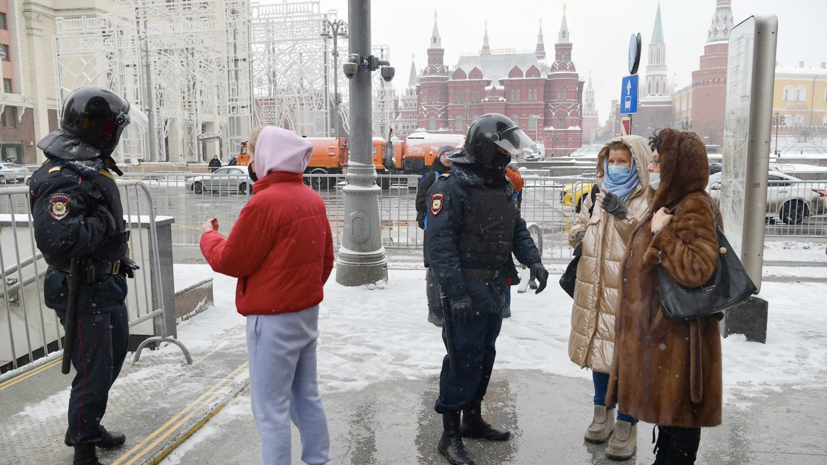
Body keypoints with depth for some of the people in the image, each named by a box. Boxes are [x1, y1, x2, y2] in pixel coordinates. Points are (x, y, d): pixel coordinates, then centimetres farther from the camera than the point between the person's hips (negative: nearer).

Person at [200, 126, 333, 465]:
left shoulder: (265, 202, -20)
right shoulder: (313, 199, 6)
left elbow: (230, 261, -13)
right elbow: (326, 259, 13)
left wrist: (209, 237, 5)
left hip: (273, 320, -8)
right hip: (307, 313, 9)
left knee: (271, 409, 3)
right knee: (307, 396, 18)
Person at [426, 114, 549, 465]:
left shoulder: (500, 186, 13)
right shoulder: (451, 187, -15)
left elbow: (517, 229, 17)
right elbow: (440, 244, -21)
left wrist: (533, 261, 1)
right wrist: (456, 291, -25)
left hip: (495, 290, 9)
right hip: (466, 292, -8)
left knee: (485, 355, 18)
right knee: (464, 359, -3)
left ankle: (473, 419, 35)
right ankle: (450, 434, 12)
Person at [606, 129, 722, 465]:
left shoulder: (694, 208, -18)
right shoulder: (673, 202, 15)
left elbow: (698, 269, -29)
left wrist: (662, 234, -26)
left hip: (678, 332, -10)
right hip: (660, 326, 10)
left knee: (678, 406, 3)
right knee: (667, 403, 20)